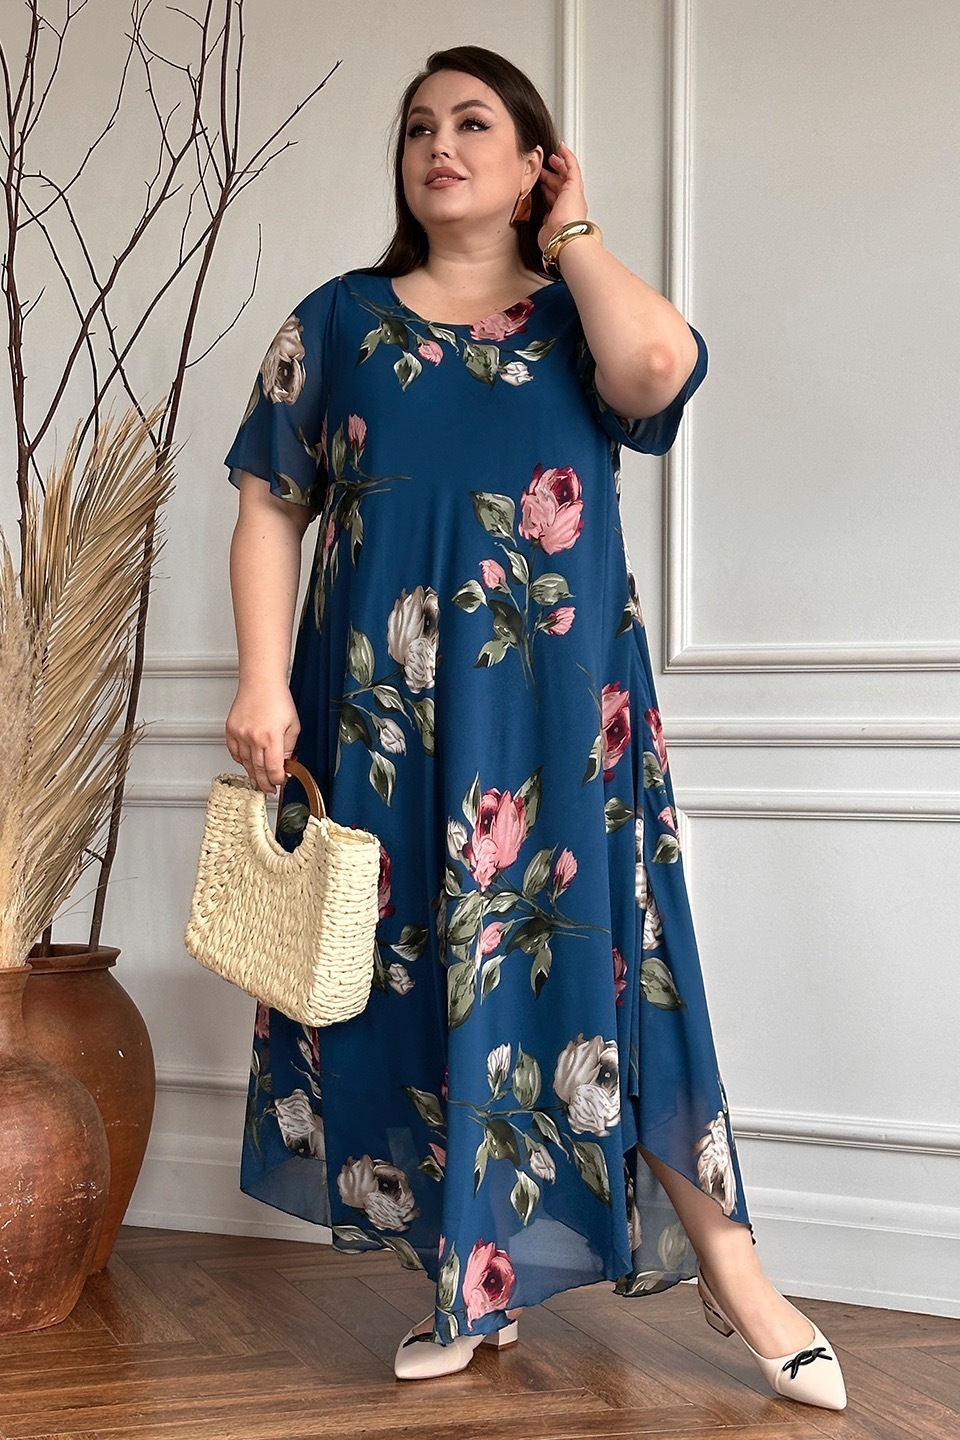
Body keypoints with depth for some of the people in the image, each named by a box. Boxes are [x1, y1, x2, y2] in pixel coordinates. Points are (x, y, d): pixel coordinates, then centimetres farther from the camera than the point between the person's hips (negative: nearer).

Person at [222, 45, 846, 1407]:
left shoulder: (584, 314, 7)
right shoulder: (337, 321, 10)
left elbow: (659, 367, -17)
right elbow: (271, 508, 5)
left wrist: (573, 234, -1)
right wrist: (263, 683, -7)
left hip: (563, 706, -1)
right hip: (387, 706, 2)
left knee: (598, 962, -3)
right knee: (418, 974, 3)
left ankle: (731, 1271, 9)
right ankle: (475, 1284, 17)